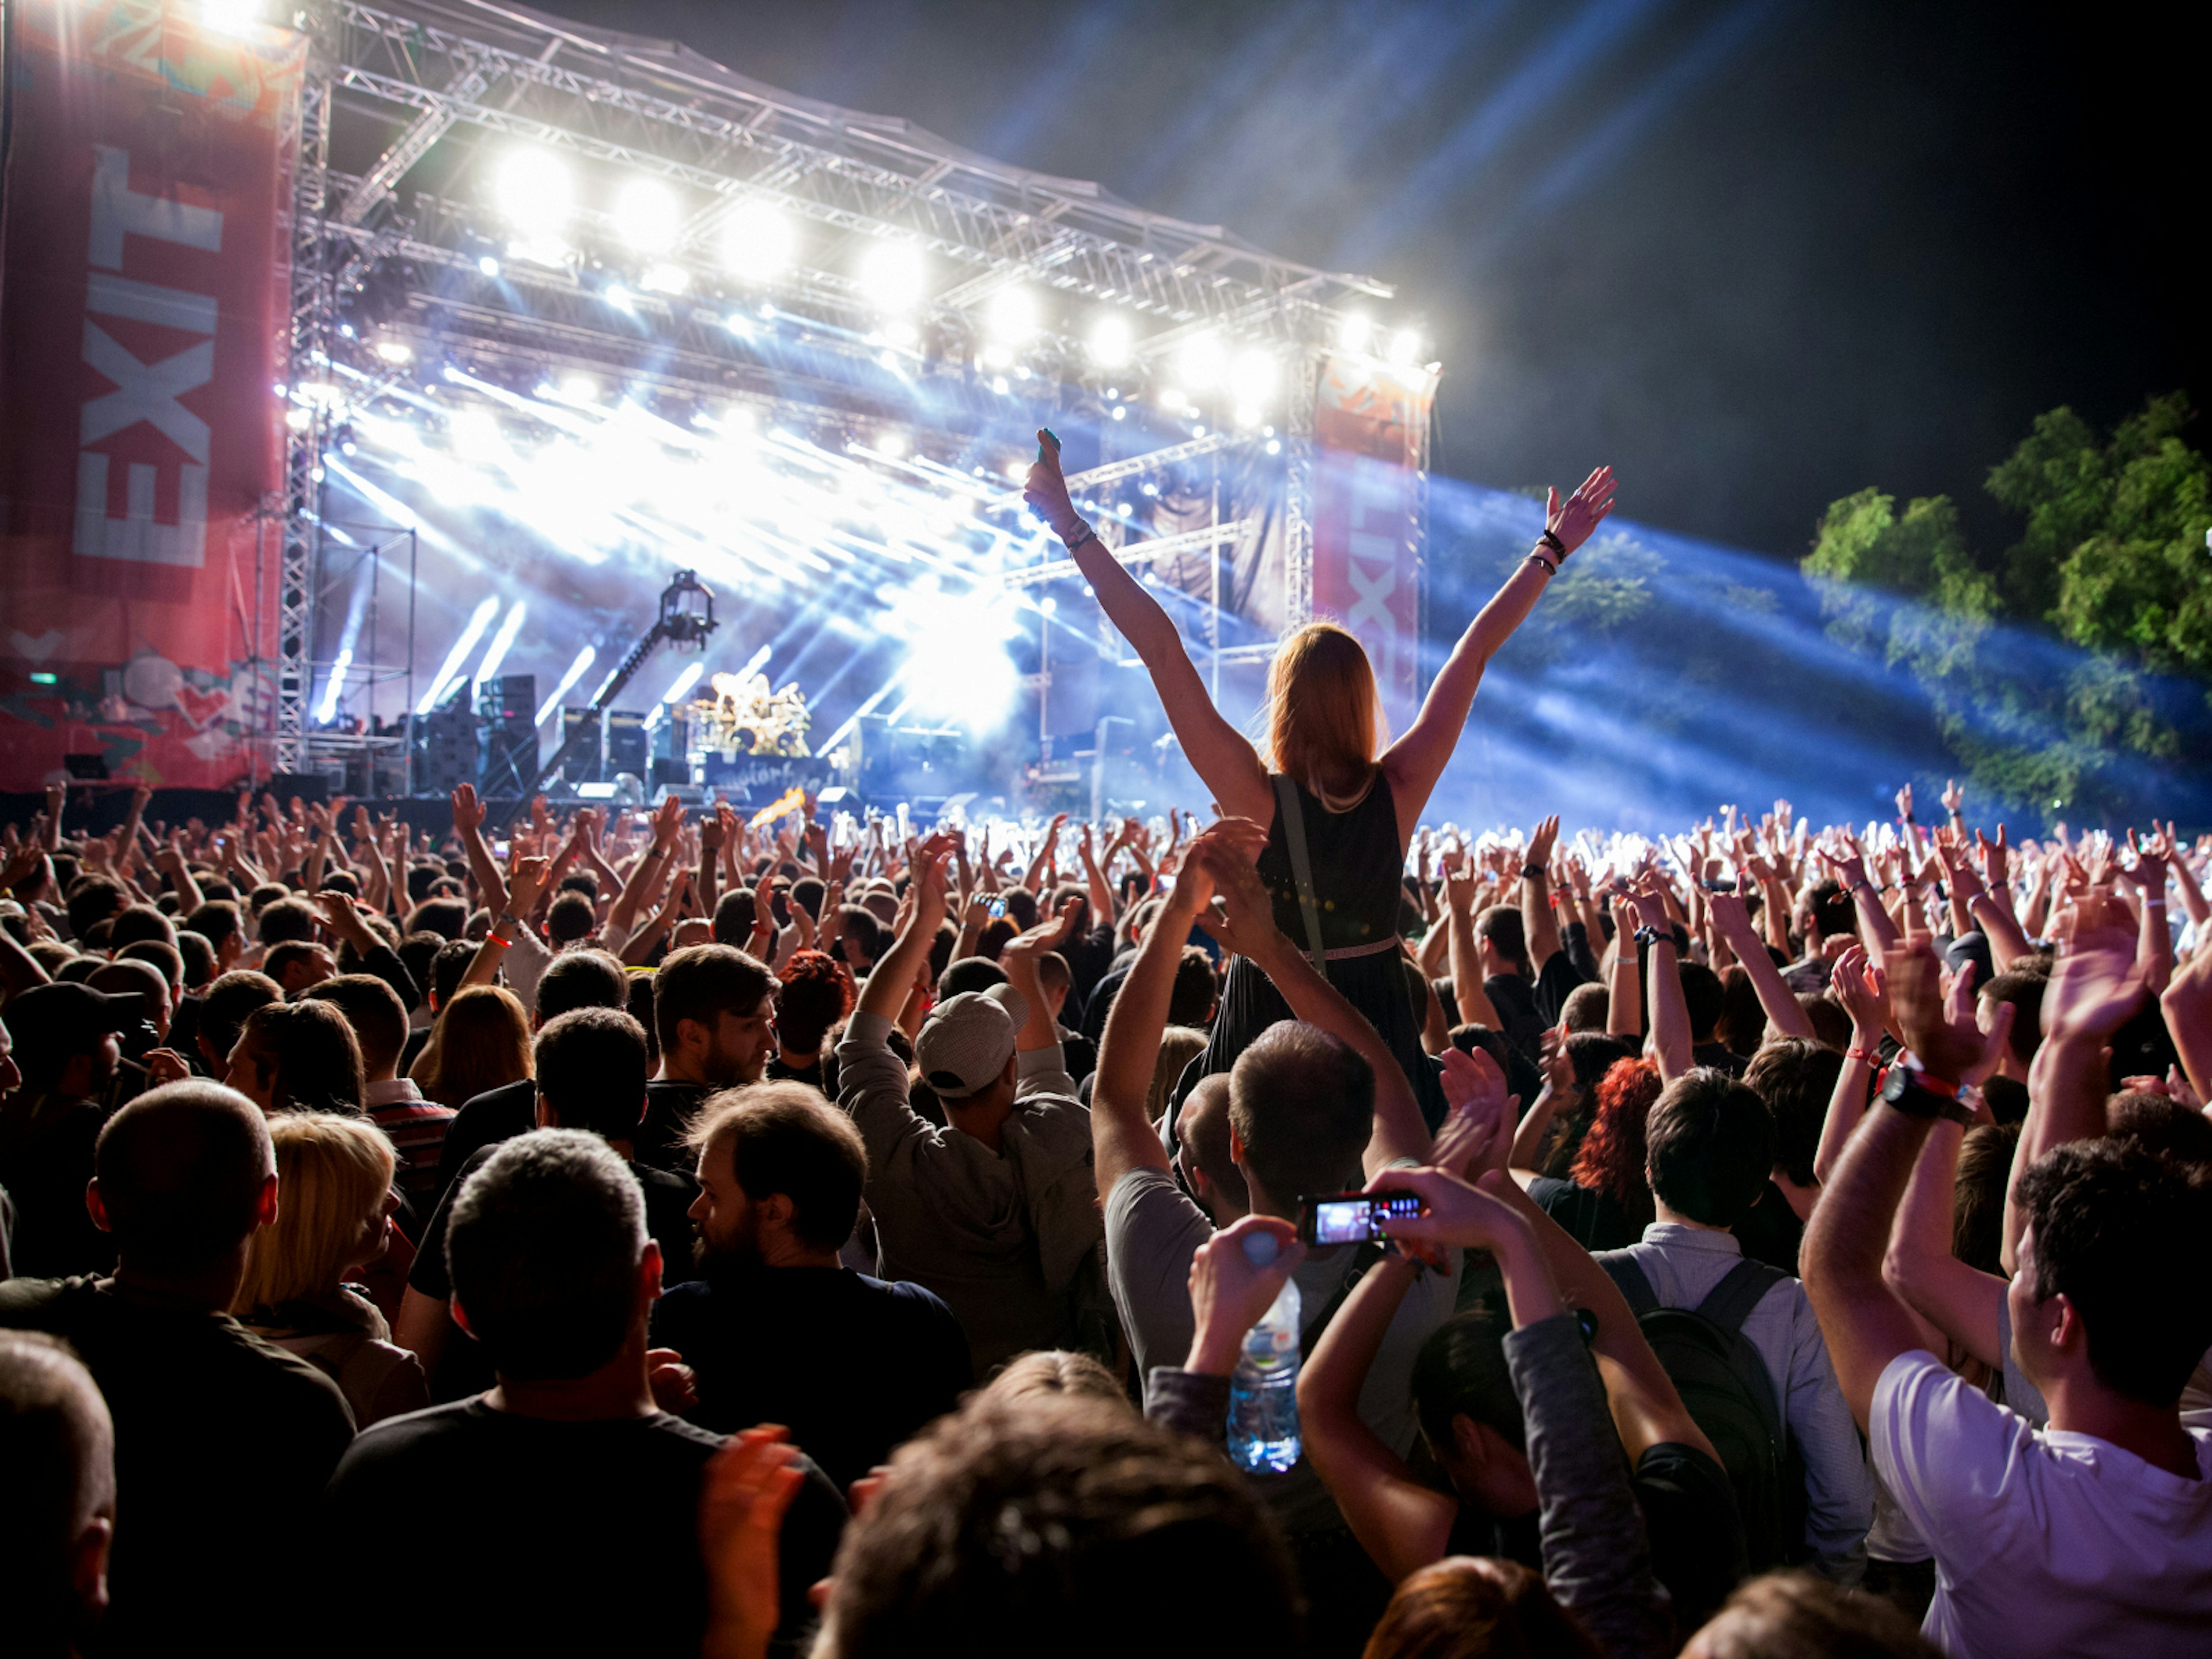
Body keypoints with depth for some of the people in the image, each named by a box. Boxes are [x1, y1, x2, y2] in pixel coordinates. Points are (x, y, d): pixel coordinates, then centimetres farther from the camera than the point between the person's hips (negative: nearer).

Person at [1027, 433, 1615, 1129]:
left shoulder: (1256, 798, -20)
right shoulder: (1399, 792, -12)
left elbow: (1162, 650, -21)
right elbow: (1475, 651, -4)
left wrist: (1073, 528, -21)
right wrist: (1553, 549, 7)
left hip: (1266, 1029, -2)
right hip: (1380, 1032, 3)